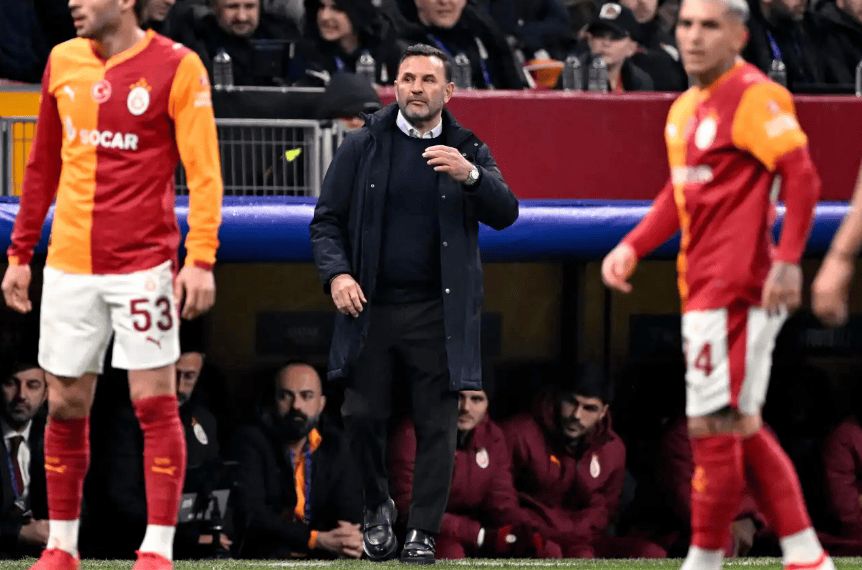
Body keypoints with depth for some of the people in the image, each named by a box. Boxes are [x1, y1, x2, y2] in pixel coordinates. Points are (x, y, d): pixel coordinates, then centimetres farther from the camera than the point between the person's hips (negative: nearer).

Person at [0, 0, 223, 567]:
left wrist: (201, 260, -16)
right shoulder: (63, 62, 10)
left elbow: (204, 170, -8)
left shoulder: (176, 66, -6)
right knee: (65, 406, 7)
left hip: (144, 264, -5)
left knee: (155, 402, -5)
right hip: (70, 262, 5)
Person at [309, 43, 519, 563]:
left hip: (437, 313, 0)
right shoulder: (363, 147, 5)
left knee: (437, 425, -2)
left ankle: (423, 532, 6)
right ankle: (378, 507, 22)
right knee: (362, 414, -2)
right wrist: (337, 274, -12)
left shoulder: (469, 152, 6)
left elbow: (505, 214, -7)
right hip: (371, 306, 0)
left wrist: (470, 176, -26)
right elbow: (327, 221, 5)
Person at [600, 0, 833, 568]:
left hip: (737, 289, -10)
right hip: (703, 287, 10)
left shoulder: (753, 96, -12)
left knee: (717, 426, -7)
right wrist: (633, 248, 14)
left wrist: (789, 261, -26)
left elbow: (803, 176, -19)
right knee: (741, 430, 13)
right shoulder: (686, 108, 16)